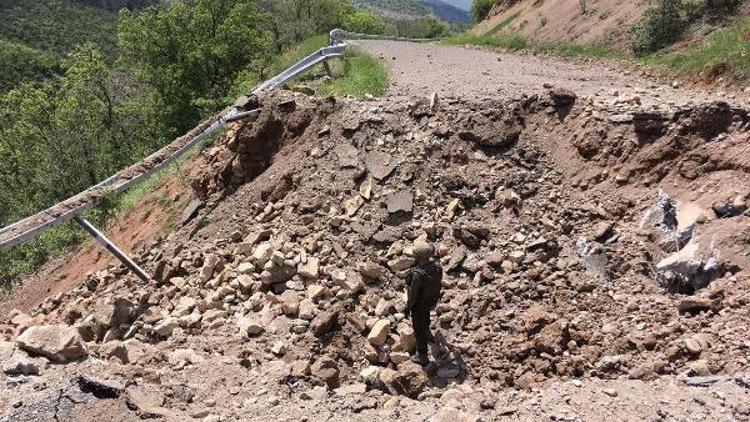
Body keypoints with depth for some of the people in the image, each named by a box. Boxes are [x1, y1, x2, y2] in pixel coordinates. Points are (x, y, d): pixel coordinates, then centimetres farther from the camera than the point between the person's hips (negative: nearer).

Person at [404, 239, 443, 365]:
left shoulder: (418, 274, -42)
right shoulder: (437, 267, -21)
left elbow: (413, 294, -28)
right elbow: (439, 284, -3)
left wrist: (408, 308, -11)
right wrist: (435, 298, 16)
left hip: (419, 304, -7)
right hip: (431, 300, 7)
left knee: (418, 328, 15)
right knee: (425, 317, 38)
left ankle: (422, 356, 32)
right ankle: (427, 334, 68)